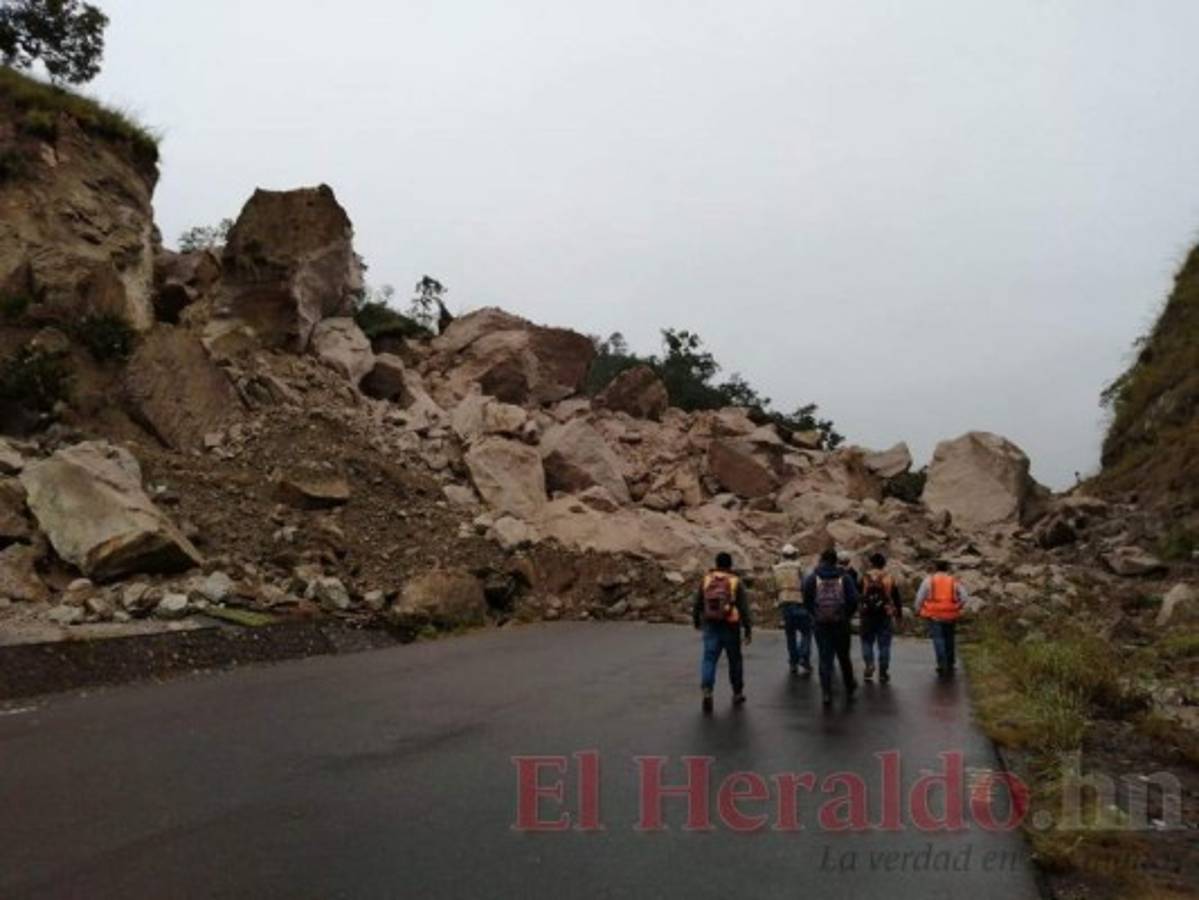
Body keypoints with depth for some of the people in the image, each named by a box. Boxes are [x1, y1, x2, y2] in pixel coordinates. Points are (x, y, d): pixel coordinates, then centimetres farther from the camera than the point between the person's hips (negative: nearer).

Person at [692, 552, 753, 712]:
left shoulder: (706, 580, 5)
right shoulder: (736, 582, -3)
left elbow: (697, 604, 10)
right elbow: (744, 607, -7)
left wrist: (696, 621, 25)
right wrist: (748, 629, -4)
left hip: (711, 625, 1)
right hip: (730, 626, -1)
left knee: (709, 658, -3)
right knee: (734, 660, 13)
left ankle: (707, 690, -23)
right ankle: (737, 693, 24)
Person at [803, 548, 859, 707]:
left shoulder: (812, 579, -2)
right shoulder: (845, 578, -2)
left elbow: (806, 601, -3)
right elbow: (853, 601, -6)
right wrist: (847, 616, 10)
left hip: (820, 624, -1)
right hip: (841, 623, 1)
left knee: (825, 658, 4)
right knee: (844, 657, 16)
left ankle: (827, 693, -2)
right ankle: (849, 689, 26)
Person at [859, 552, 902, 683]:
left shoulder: (865, 579, -2)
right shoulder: (890, 579, 0)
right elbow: (897, 599, 3)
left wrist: (859, 611, 15)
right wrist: (898, 613, 12)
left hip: (867, 616, 0)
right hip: (885, 616, 0)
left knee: (867, 642, 12)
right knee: (884, 644, 5)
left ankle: (869, 664, -8)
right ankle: (883, 672, 5)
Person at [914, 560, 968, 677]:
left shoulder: (929, 580, 2)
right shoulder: (954, 581, 7)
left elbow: (920, 596, -2)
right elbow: (964, 597, -1)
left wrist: (918, 610, 9)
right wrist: (957, 607, 13)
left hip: (934, 615, -2)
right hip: (950, 615, 2)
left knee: (938, 639, -4)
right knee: (949, 640, 14)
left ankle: (942, 664, -18)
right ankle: (950, 665, 23)